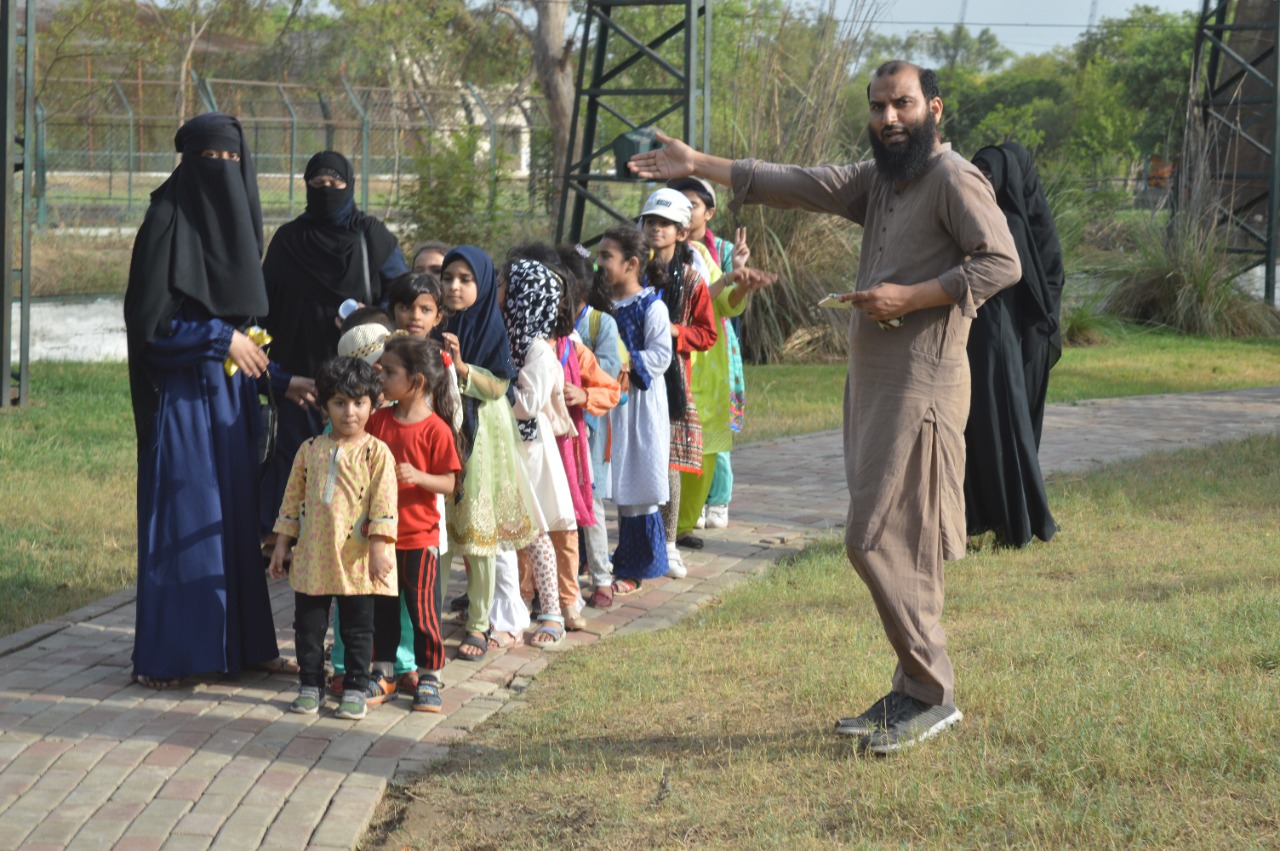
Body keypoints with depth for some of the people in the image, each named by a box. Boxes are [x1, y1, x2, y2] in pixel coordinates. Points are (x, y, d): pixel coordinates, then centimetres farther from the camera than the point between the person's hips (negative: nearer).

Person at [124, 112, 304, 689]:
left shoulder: (235, 221, 12)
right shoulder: (166, 222, -11)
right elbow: (148, 321, -15)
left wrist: (279, 381, 10)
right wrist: (221, 338, -15)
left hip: (232, 393, 7)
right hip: (181, 396, -7)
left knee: (236, 516, 9)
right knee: (180, 518, -3)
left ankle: (243, 642, 17)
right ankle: (162, 656, 5)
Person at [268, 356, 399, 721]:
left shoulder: (376, 452, -4)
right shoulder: (310, 450, 7)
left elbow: (383, 502, -9)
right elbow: (293, 498, 12)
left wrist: (379, 547, -17)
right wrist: (281, 545, 11)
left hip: (357, 558, -3)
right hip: (312, 557, 3)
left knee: (358, 629, 5)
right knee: (308, 626, 9)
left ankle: (355, 690, 14)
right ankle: (310, 685, 21)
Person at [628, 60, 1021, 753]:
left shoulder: (953, 178, -9)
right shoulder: (877, 181, 17)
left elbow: (1001, 261, -17)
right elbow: (795, 185, 17)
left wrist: (912, 297, -20)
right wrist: (697, 165, 15)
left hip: (919, 385, -9)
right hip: (874, 384, 9)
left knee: (880, 541, -12)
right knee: (897, 544, 10)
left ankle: (931, 695, -4)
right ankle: (913, 694, 16)